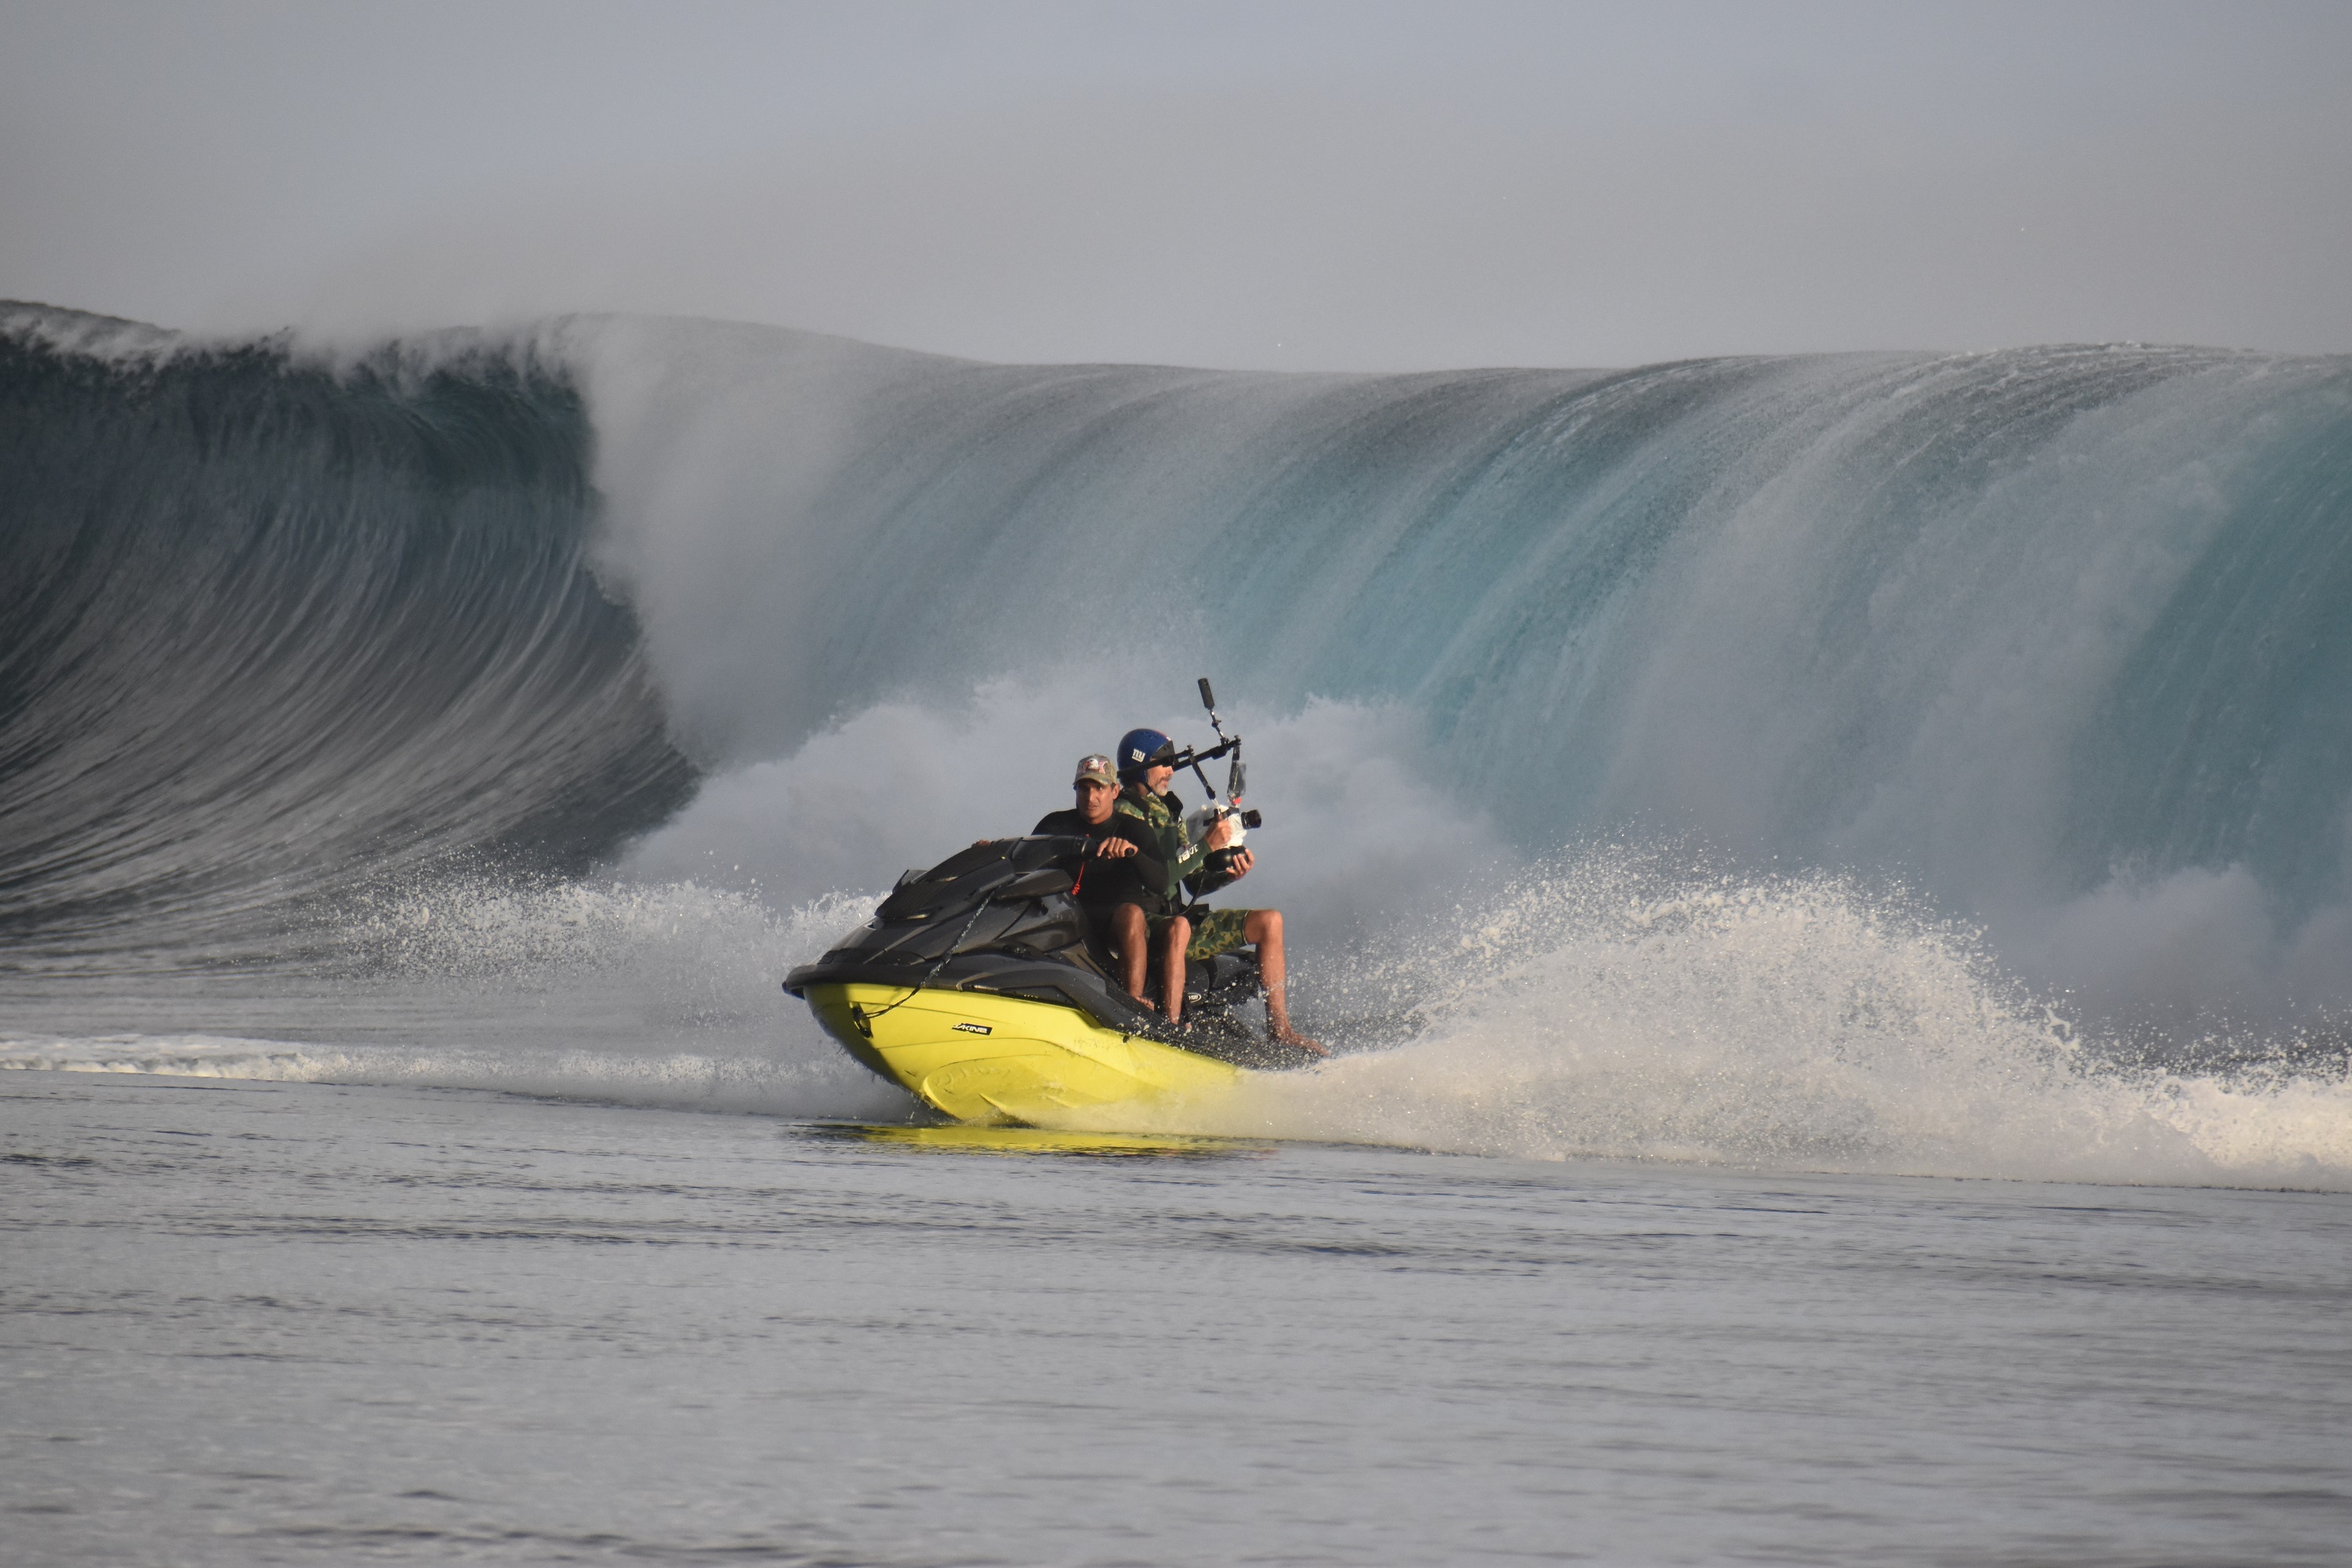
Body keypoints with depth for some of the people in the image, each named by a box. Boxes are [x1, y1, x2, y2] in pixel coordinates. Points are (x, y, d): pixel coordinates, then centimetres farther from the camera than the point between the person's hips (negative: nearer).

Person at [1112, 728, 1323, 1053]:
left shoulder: (1170, 812, 18)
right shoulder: (1124, 815, -9)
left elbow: (1194, 882, 17)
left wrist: (1228, 875, -3)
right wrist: (1207, 846, -21)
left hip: (1180, 919, 9)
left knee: (1269, 921, 1)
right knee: (1179, 927, -42)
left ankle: (1279, 1027, -2)